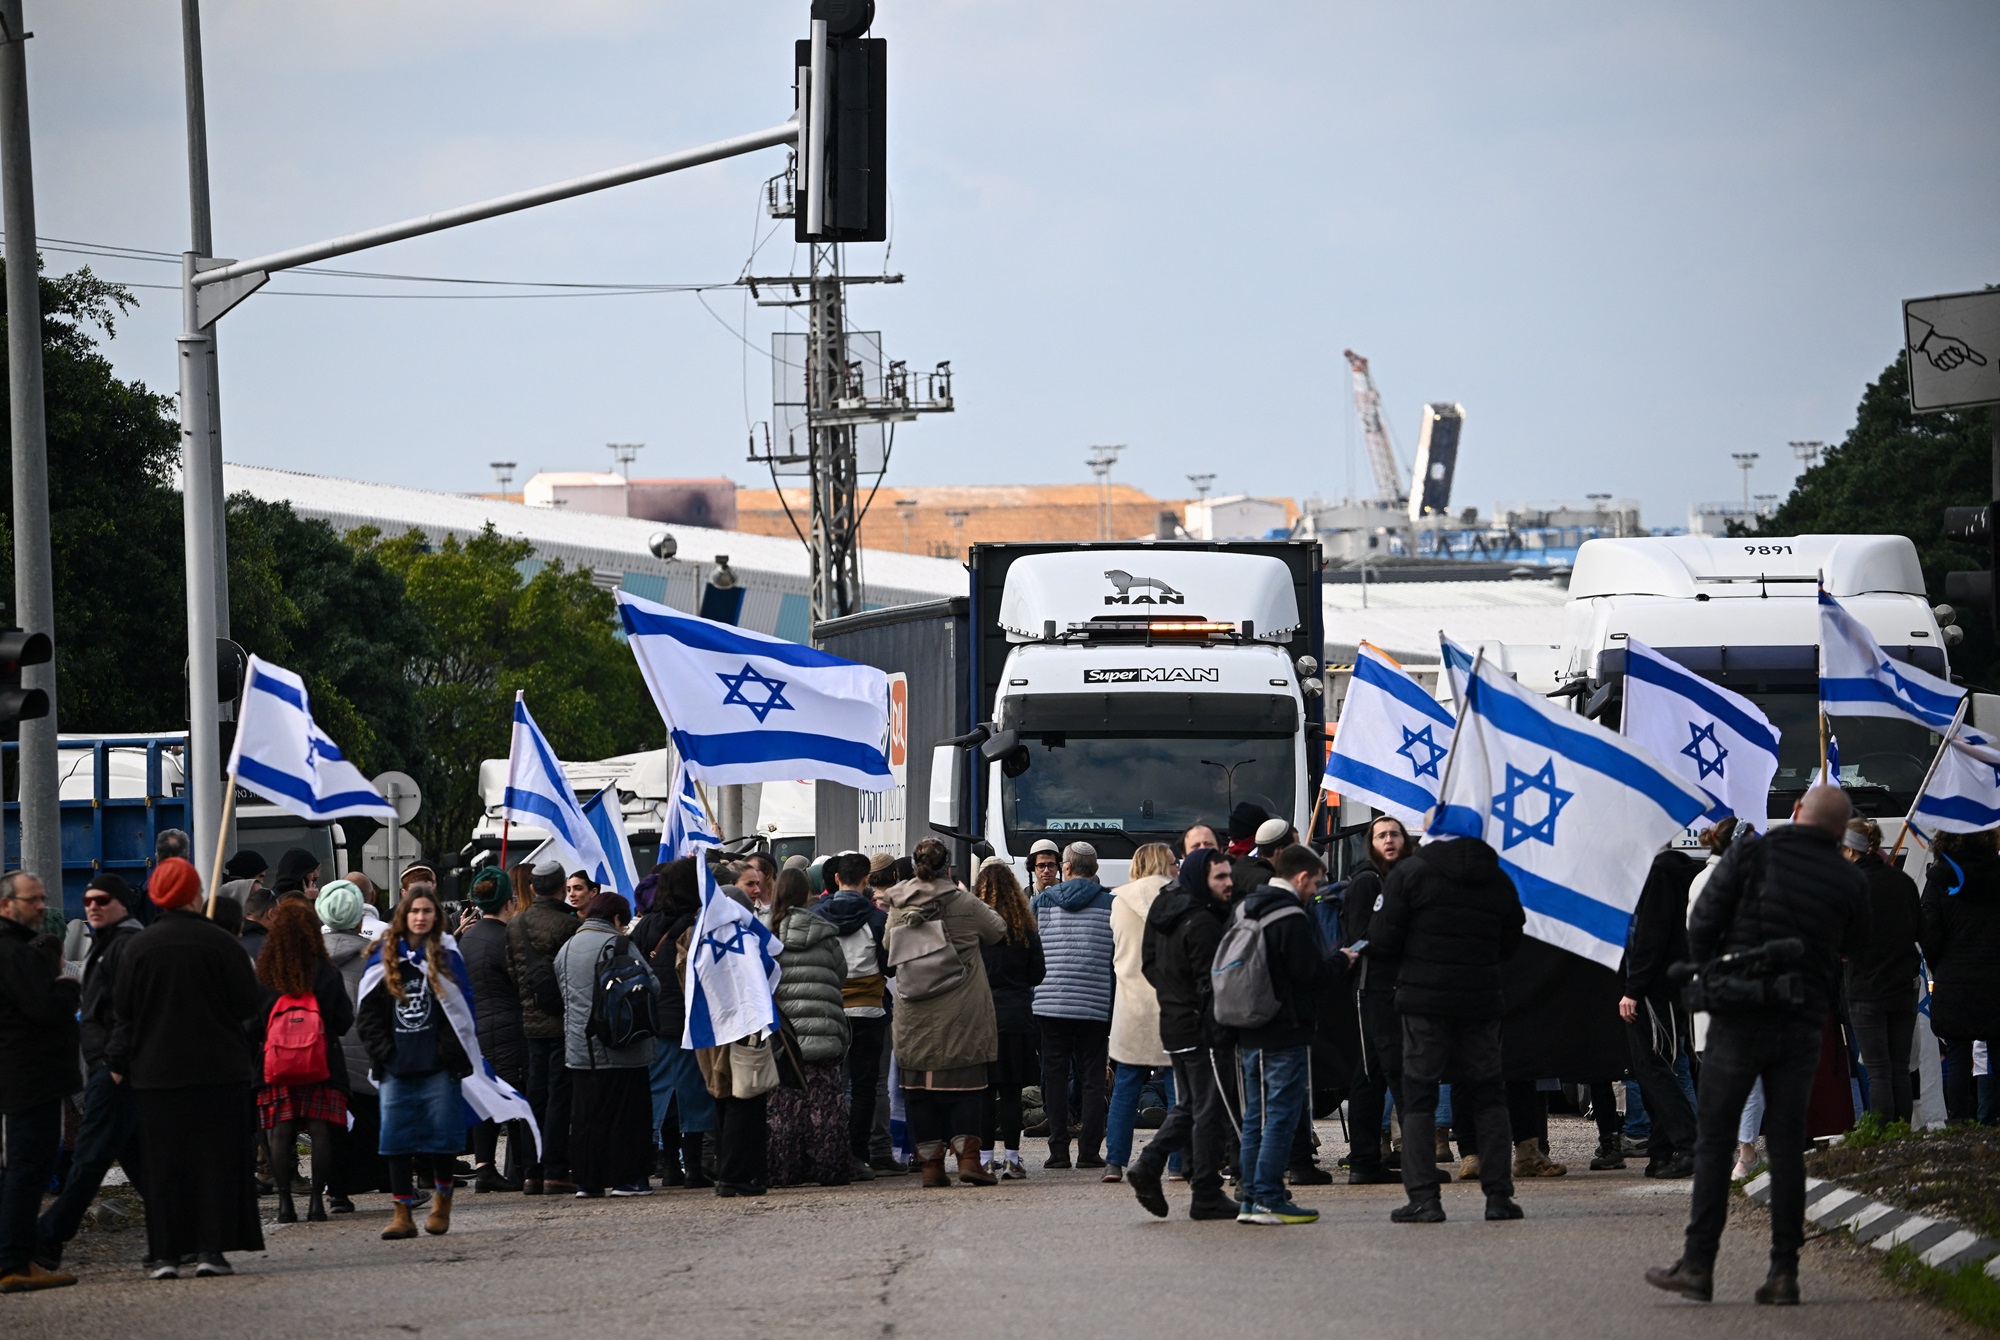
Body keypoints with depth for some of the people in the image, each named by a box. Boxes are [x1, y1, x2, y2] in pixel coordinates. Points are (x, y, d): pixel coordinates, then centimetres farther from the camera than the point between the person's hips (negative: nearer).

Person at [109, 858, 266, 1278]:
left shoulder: (137, 947, -1)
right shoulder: (220, 943, -7)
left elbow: (123, 1011, 5)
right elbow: (250, 1003, -3)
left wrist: (118, 1060, 17)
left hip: (157, 1072, 2)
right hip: (218, 1070, -2)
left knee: (164, 1165, 5)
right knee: (216, 1160, 3)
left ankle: (165, 1253, 2)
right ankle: (211, 1248, -3)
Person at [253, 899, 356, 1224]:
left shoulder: (263, 975, -4)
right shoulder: (327, 973, -5)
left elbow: (251, 1025, 1)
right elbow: (345, 1021, 0)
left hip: (276, 1066, 1)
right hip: (322, 1064, -1)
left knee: (281, 1133, 3)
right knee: (321, 1130, 3)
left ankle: (285, 1201, 1)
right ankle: (317, 1200, 0)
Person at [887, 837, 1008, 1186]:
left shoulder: (899, 908, 0)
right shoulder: (964, 904, -8)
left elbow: (890, 949, 13)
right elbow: (997, 929, 9)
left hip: (914, 1016, 2)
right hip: (962, 1013, -2)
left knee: (919, 1089, 7)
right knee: (964, 1086, 2)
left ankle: (931, 1163, 6)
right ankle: (967, 1156, -7)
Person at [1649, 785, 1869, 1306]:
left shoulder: (1752, 854, -4)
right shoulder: (1850, 882, 2)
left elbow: (1703, 922, -4)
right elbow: (1854, 950, 13)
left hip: (1739, 1021, -2)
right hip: (1803, 1024, 2)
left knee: (1713, 1141, 1)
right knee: (1787, 1146, 6)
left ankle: (1698, 1265, -3)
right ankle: (1784, 1271, 1)